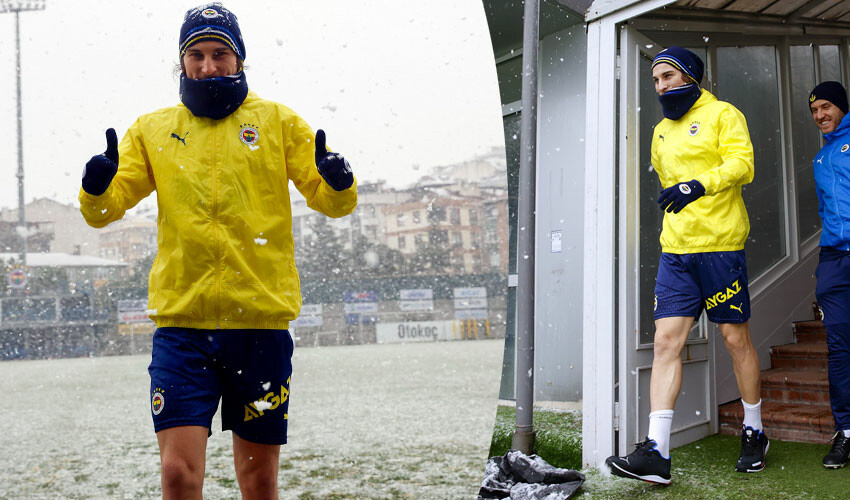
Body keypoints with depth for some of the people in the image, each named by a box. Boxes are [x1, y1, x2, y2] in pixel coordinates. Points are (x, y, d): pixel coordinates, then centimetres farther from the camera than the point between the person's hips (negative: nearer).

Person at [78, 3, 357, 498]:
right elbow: (104, 210, 6)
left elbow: (330, 201, 4)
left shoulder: (277, 120, 8)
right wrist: (97, 187, -17)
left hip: (261, 319, 0)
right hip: (182, 320, 0)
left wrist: (338, 182, -19)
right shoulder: (153, 129, 11)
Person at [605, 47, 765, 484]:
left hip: (720, 246, -5)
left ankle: (754, 433, 24)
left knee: (736, 340, 5)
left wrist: (700, 185, -27)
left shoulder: (722, 115, 1)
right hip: (675, 251, 5)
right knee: (666, 341, -7)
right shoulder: (662, 132, 20)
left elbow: (742, 164, -14)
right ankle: (656, 453, -12)